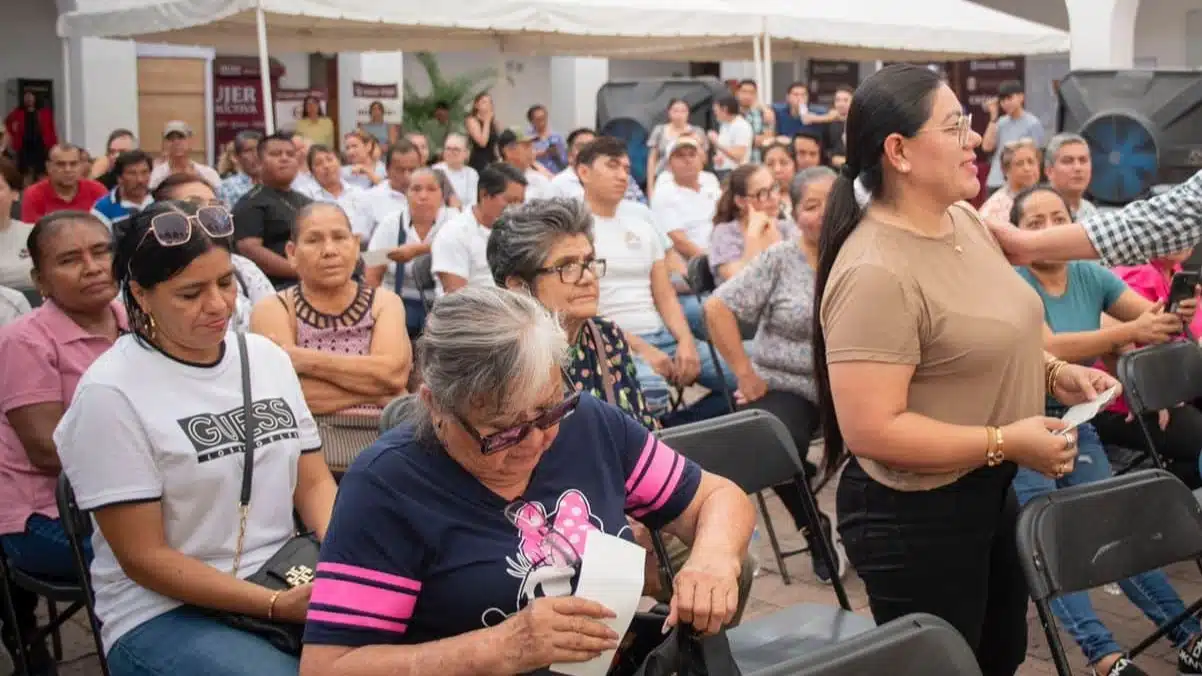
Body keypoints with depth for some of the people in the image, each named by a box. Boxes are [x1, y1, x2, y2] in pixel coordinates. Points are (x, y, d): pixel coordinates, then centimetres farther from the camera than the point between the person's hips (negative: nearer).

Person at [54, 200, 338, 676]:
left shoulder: (267, 357, 6)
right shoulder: (110, 394, -11)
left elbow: (313, 482, 9)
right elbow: (144, 557, -12)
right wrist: (278, 606, -19)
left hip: (286, 581, 6)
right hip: (164, 612, -6)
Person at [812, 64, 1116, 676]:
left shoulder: (962, 218, 2)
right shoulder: (875, 273, -27)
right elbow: (870, 430, -30)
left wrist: (1051, 373, 1)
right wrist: (1006, 443, -24)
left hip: (988, 491, 9)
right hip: (915, 515, -9)